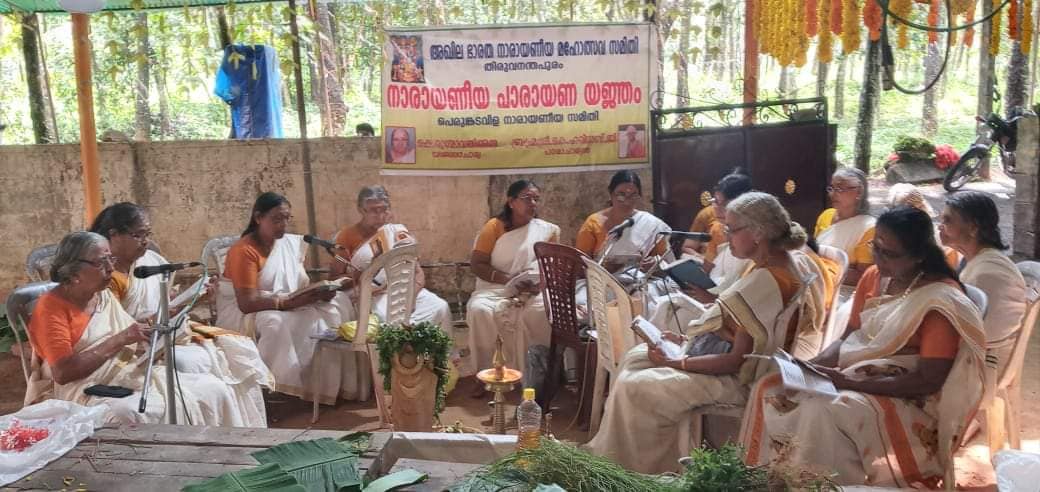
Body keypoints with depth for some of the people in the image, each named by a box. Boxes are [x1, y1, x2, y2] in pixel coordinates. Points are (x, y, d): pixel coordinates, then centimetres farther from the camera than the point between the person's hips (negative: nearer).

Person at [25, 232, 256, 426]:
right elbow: (63, 372, -18)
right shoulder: (51, 306, -6)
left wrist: (146, 346, -7)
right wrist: (119, 340, -21)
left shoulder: (105, 296, 16)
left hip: (130, 376, 7)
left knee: (215, 389, -9)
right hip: (84, 389, -7)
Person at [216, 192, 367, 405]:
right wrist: (290, 302, -33)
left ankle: (335, 383, -11)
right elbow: (247, 303, -26)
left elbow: (301, 285, 6)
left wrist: (319, 291, -17)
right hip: (243, 314, -7)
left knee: (338, 302, -10)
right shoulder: (243, 251, -19)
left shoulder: (292, 243, 3)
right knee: (274, 322, -39)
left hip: (288, 306, 7)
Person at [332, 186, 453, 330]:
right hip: (372, 296, -4)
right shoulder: (346, 237, 0)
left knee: (440, 308, -19)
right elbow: (335, 278, 0)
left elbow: (418, 272, 6)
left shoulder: (398, 232, 9)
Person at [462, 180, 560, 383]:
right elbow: (477, 265, -5)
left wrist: (542, 283, -15)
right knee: (479, 309, -32)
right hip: (495, 288, -1)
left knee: (548, 311, -32)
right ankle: (483, 372, -16)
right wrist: (509, 279, -19)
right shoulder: (494, 227, 0)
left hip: (533, 292, 1)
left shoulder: (548, 230, 6)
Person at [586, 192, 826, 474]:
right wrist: (686, 341, 6)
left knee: (633, 388, -13)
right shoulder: (784, 262, 5)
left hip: (738, 380, -11)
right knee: (635, 358, 11)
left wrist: (676, 363, -17)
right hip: (732, 359, 11)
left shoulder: (768, 280, -27)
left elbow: (737, 361, -25)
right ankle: (605, 451, 16)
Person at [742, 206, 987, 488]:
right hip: (857, 374, 7)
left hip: (910, 400, -7)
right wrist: (813, 366, -9)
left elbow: (928, 381, -19)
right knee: (771, 390, -11)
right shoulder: (873, 277, 6)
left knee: (822, 410, -33)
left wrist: (849, 383, -24)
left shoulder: (942, 301, -16)